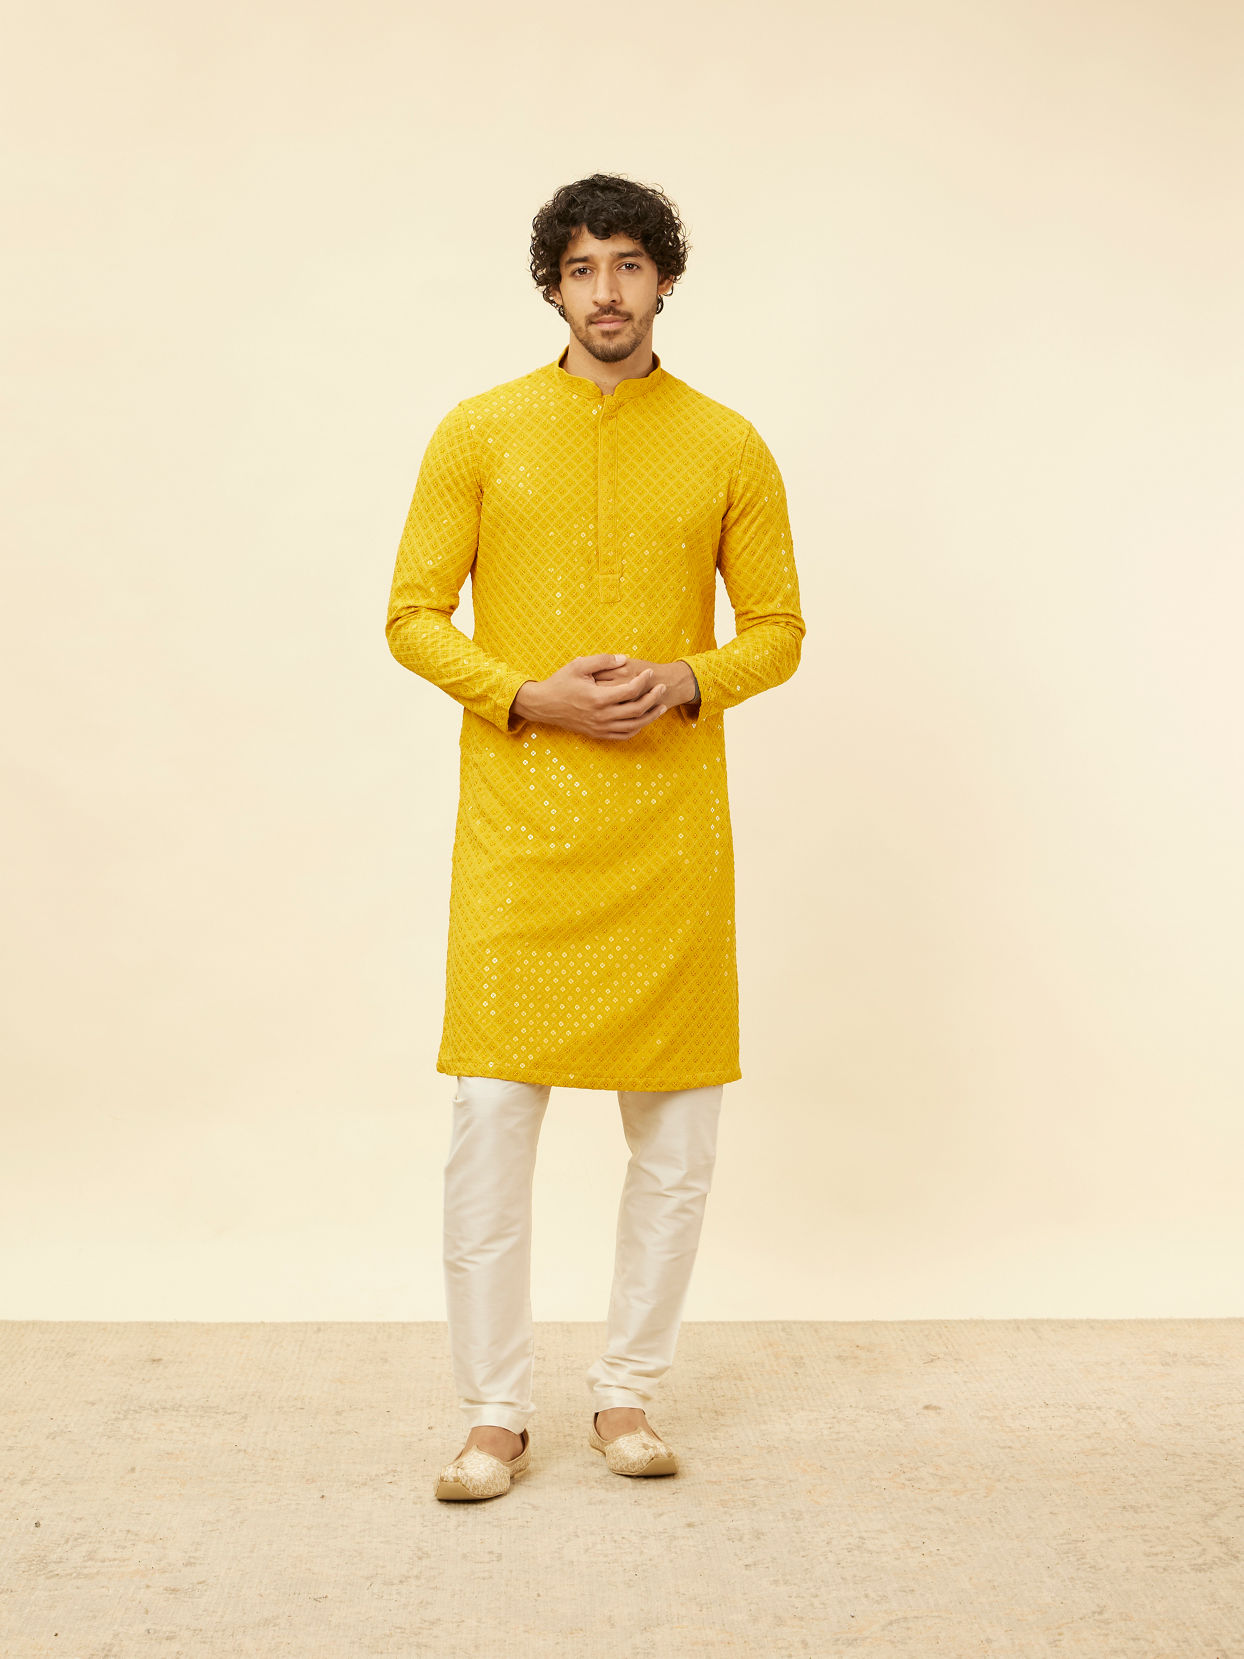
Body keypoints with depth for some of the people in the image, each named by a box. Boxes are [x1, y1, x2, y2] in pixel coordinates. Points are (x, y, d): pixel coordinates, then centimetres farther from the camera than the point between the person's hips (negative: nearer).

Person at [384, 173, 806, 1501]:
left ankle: (627, 1391, 24)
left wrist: (689, 680, -11)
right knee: (491, 1114, -3)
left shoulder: (726, 446, 7)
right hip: (519, 822, -1)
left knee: (678, 1127, 6)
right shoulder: (479, 433, 5)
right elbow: (413, 618, 3)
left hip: (672, 829, 2)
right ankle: (494, 1414, 12)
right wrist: (528, 695, -12)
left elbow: (777, 630, 10)